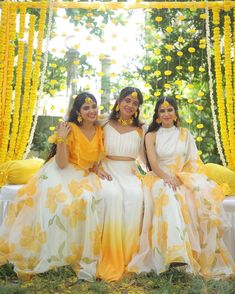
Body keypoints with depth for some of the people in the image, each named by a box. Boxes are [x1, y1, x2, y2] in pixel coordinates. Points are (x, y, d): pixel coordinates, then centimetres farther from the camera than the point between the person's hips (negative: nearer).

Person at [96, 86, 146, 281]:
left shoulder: (139, 130, 14)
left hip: (129, 172, 2)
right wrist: (99, 169, -13)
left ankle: (127, 255, -24)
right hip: (108, 171, -1)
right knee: (112, 194, -37)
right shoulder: (105, 126, 9)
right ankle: (111, 256, -29)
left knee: (135, 195, -34)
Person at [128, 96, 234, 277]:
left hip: (184, 178, 2)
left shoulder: (185, 134, 16)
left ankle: (204, 256, -24)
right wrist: (168, 178, -22)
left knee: (202, 194, -31)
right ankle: (175, 254, -49)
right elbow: (153, 164, -3)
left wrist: (180, 178, -12)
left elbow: (193, 162, 8)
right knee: (167, 195, -38)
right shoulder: (151, 135, 10)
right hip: (161, 179, -2)